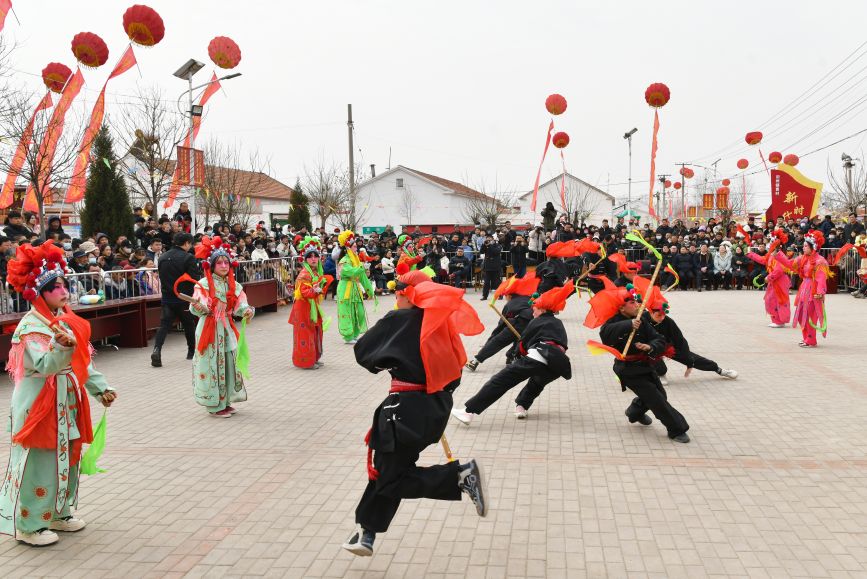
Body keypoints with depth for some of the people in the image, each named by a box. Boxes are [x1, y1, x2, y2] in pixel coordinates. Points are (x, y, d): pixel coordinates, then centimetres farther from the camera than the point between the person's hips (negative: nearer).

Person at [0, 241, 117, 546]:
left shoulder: (67, 321, 7)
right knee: (39, 464, 0)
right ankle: (30, 524, 14)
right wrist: (62, 346, -43)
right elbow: (43, 366, -27)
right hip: (39, 404, -8)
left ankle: (58, 512, 32)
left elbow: (82, 361, 13)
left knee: (67, 459, 16)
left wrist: (101, 387, 9)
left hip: (68, 401, 8)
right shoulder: (30, 327, -15)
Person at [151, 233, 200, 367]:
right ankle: (192, 351, 26)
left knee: (164, 325, 1)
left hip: (167, 298, 4)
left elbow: (162, 278, 15)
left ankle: (157, 350, -19)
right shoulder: (188, 258, -12)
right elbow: (194, 279, -15)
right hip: (184, 299, -4)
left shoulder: (163, 258, 7)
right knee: (189, 325, 13)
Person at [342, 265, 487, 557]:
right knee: (387, 466, 16)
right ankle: (366, 532, 24)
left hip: (408, 409, -8)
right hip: (438, 405, 8)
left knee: (392, 476, 2)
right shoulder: (440, 322, 6)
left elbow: (362, 352, -1)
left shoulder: (396, 320, -11)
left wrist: (384, 363, 17)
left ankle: (462, 476, -9)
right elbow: (453, 367, 12)